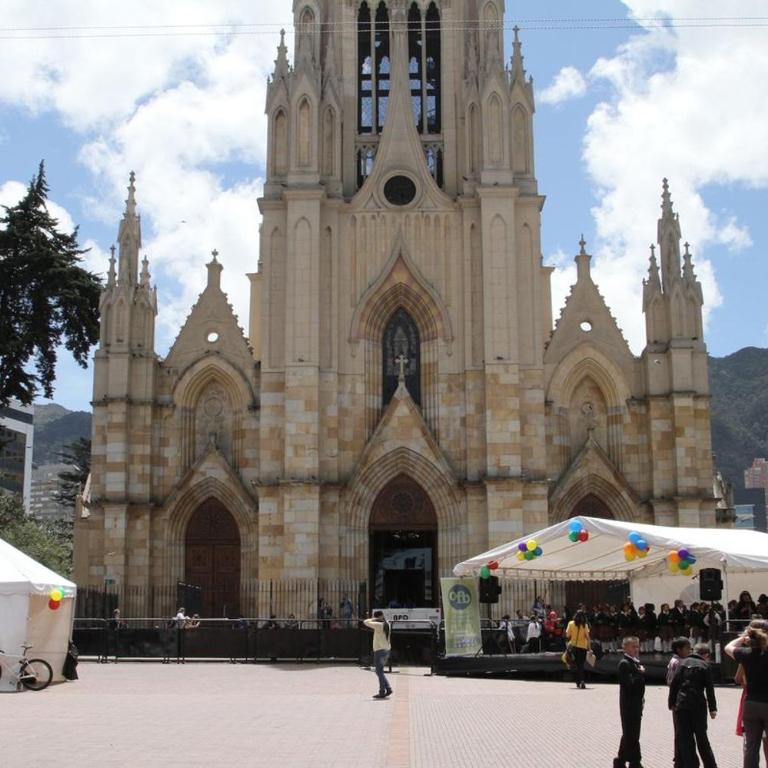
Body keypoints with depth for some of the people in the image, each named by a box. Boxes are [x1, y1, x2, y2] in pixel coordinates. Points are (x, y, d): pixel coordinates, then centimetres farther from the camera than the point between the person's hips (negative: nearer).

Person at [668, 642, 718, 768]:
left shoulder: (682, 663, 7)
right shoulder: (705, 666, -2)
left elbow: (674, 684, 4)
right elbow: (709, 689, -5)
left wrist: (672, 703, 8)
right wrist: (712, 708, -1)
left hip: (681, 705, 2)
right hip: (698, 706, -2)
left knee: (685, 738, 6)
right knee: (701, 737, 10)